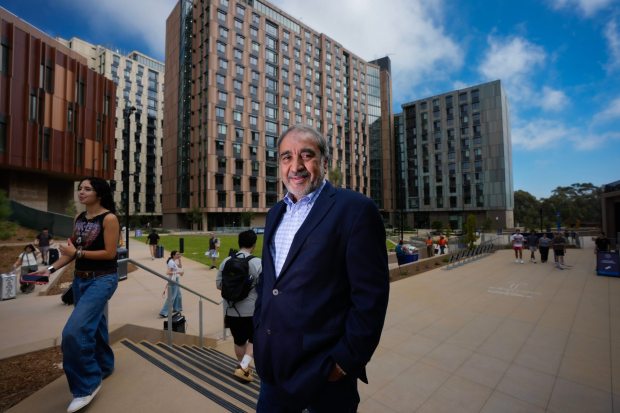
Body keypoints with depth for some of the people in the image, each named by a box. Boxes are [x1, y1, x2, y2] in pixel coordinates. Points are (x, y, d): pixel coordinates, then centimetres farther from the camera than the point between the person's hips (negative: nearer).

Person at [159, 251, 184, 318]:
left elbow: (180, 266, 15)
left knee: (178, 294, 22)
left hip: (176, 280, 10)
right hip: (173, 281, -10)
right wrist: (178, 272, -27)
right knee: (171, 297, -3)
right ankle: (163, 313, 4)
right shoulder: (171, 263, -22)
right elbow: (168, 272, -29)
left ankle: (176, 308, 36)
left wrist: (179, 259, 4)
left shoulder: (174, 261, 6)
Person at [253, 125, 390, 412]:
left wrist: (346, 360, -13)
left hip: (324, 372, -5)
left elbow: (371, 295, -16)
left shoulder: (355, 208, -15)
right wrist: (258, 332, 11)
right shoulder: (275, 213, 7)